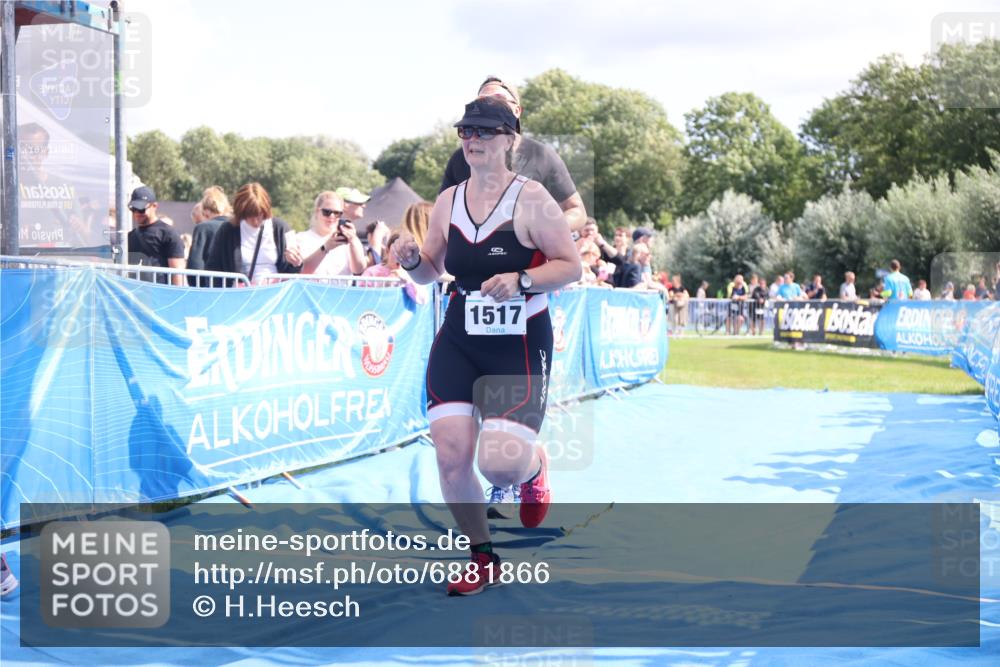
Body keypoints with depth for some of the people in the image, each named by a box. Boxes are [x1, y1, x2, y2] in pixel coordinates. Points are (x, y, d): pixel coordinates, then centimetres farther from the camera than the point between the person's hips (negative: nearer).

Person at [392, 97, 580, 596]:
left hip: (520, 346, -5)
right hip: (457, 343, 5)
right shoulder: (448, 202, 7)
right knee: (450, 454, -5)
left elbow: (571, 266, -8)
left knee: (500, 465, -17)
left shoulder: (532, 199, -8)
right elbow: (430, 271, 17)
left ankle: (533, 467, 24)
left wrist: (521, 280, -22)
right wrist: (411, 260, -6)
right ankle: (482, 559, 18)